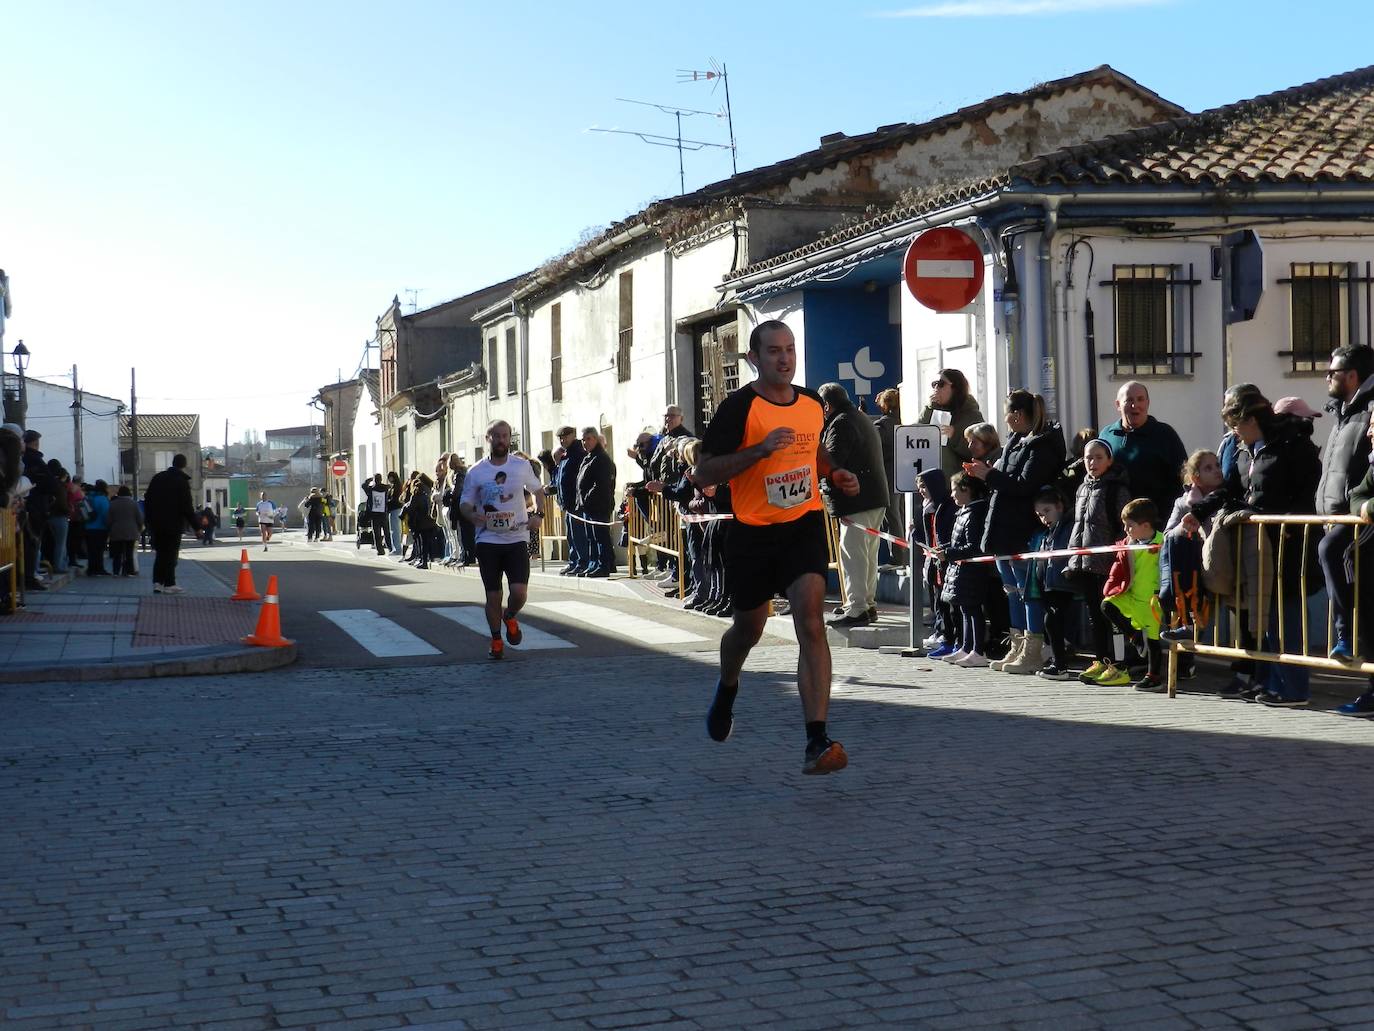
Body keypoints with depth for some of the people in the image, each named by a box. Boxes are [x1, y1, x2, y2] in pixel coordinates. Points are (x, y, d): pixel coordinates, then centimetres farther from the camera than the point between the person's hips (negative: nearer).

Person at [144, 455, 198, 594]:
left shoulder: (157, 478, 9)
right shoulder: (182, 482, -9)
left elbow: (147, 500, 12)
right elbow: (187, 507, -12)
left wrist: (149, 520, 19)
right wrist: (196, 526, -7)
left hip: (156, 524, 5)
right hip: (174, 524, -5)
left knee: (160, 553, 11)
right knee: (170, 555, 0)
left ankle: (157, 582, 3)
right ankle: (169, 584, -1)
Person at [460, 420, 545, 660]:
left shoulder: (522, 467, 2)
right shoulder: (475, 472, 0)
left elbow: (537, 490, 18)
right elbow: (465, 504, 4)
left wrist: (538, 514, 1)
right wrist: (472, 516, -19)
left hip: (517, 539, 0)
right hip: (488, 541, 0)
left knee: (519, 592, -13)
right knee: (493, 595, 3)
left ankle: (510, 617, 21)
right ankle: (496, 641, 21)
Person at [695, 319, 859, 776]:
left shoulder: (812, 403, 6)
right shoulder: (739, 407, -10)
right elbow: (704, 472, -14)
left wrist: (835, 474, 6)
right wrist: (760, 450, -25)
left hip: (805, 525, 2)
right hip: (753, 532, -2)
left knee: (811, 622, -17)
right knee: (748, 627, 16)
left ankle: (817, 742, -21)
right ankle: (727, 689, 52)